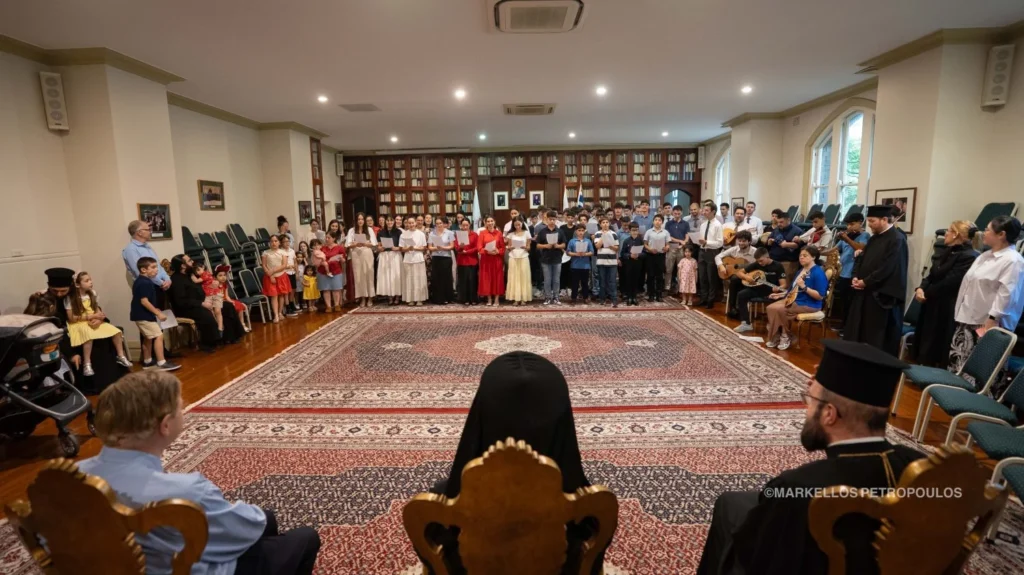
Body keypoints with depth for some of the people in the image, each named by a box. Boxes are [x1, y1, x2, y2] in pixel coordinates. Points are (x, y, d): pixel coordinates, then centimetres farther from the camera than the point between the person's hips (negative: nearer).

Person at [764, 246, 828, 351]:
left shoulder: (818, 273, -14)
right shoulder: (801, 271, 14)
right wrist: (780, 294, 11)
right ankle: (776, 337, -6)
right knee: (770, 308, -11)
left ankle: (785, 337, -6)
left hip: (809, 304, -9)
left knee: (779, 309, -26)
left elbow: (820, 296, -21)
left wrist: (804, 287, -27)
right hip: (793, 299, 9)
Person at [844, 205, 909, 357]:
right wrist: (856, 277, -2)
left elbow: (888, 268, -21)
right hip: (865, 292, 9)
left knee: (877, 337, 0)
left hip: (882, 295, -9)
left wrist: (865, 282, -15)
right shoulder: (874, 238, 13)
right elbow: (862, 259, 15)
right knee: (858, 331, 13)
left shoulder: (897, 240, -14)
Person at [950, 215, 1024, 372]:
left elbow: (1006, 294, -19)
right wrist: (960, 312, 17)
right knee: (957, 358, 12)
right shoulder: (986, 255, 15)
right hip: (967, 318, 9)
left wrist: (992, 319, -22)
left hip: (986, 323, -9)